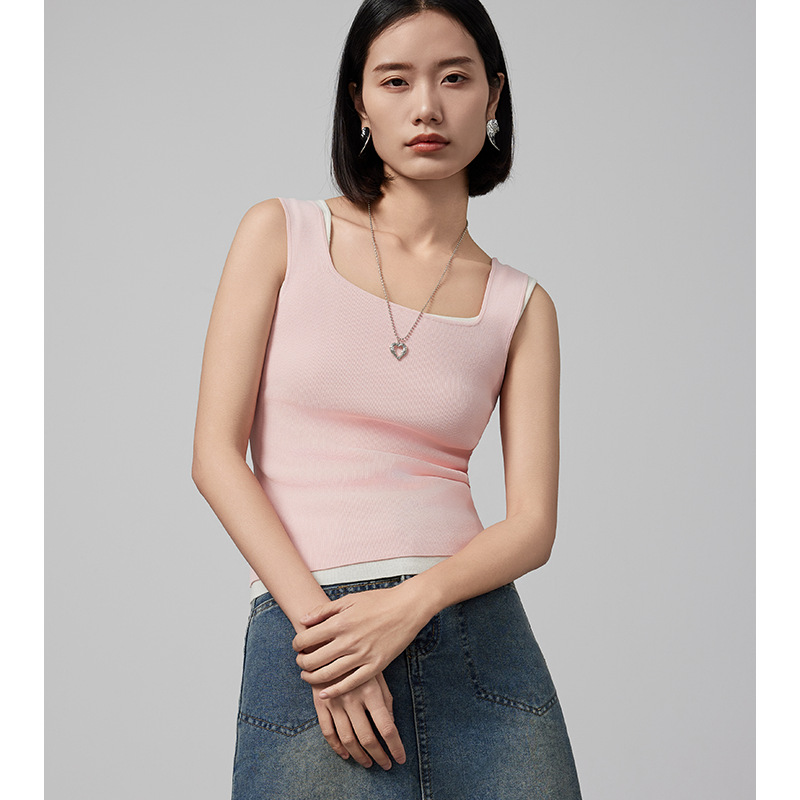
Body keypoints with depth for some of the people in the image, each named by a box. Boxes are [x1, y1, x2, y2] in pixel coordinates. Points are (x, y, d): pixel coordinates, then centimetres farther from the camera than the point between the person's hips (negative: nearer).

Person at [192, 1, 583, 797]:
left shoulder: (519, 305, 8)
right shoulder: (280, 235, 5)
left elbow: (533, 522, 2)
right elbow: (216, 454, -2)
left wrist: (410, 604, -16)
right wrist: (317, 622, -12)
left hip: (479, 637, 2)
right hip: (306, 635, -1)